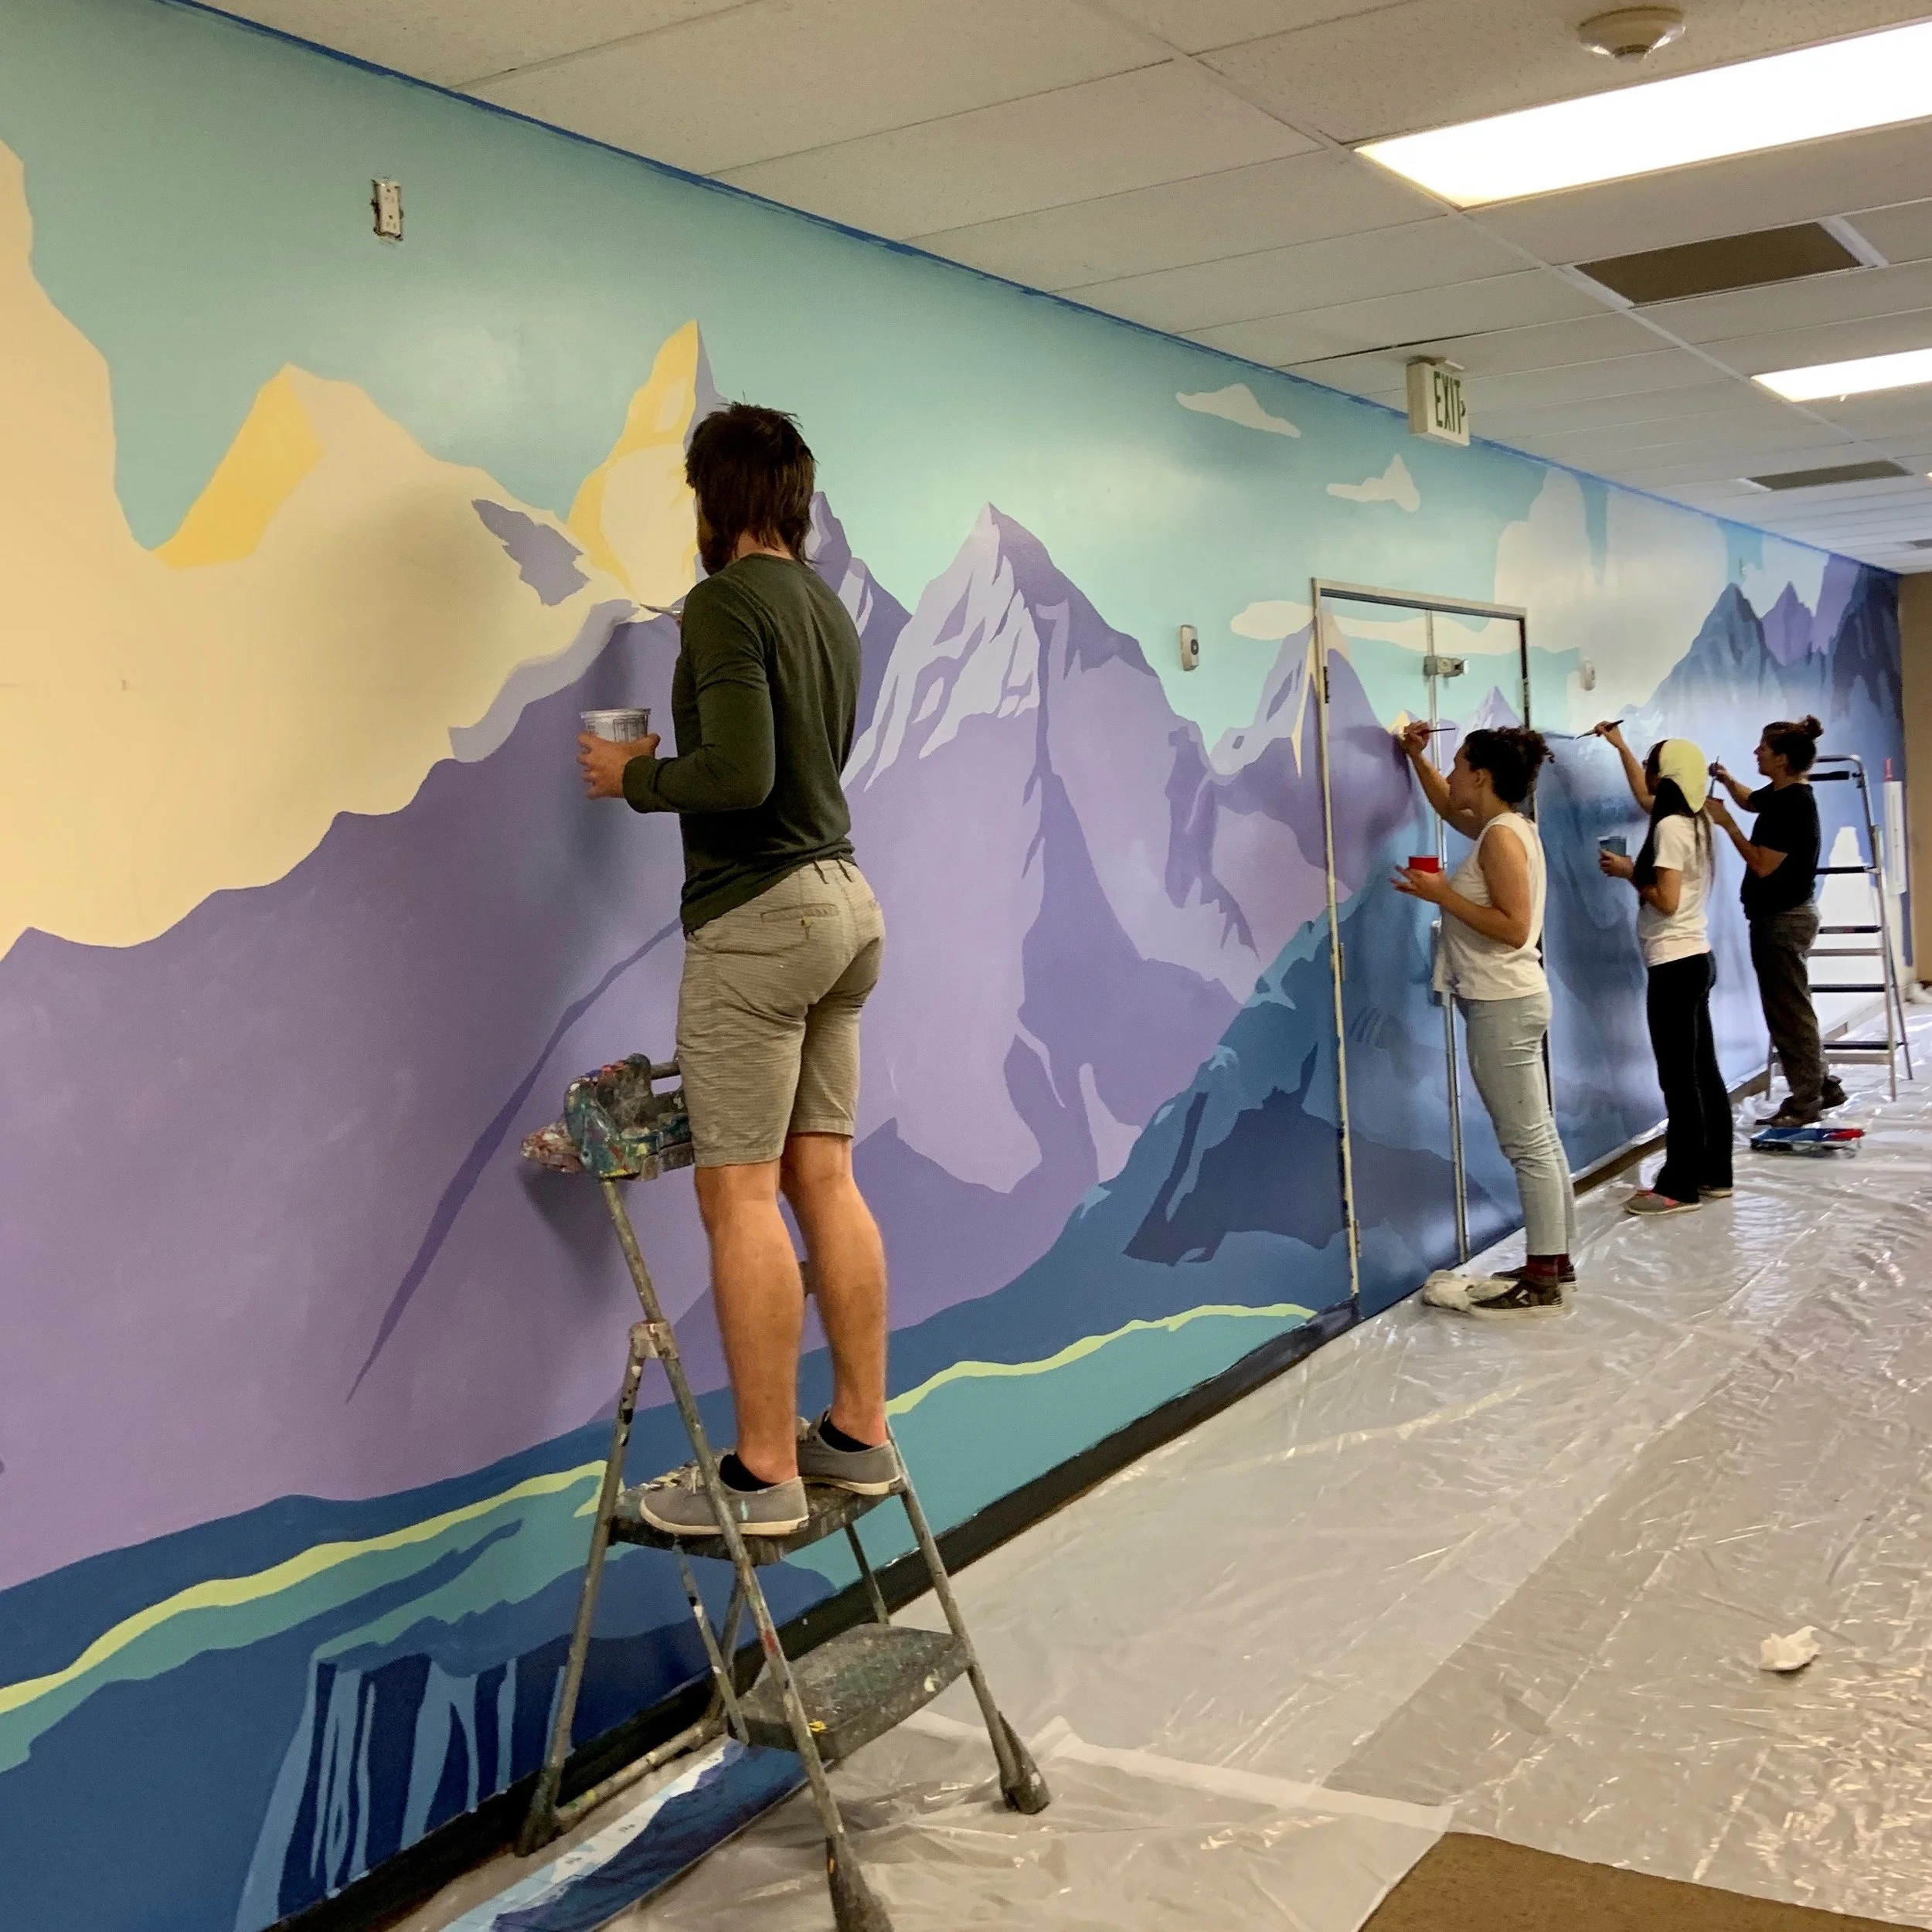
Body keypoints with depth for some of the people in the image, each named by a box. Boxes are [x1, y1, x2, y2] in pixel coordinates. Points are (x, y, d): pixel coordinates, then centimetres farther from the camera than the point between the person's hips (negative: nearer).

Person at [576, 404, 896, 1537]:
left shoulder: (726, 603, -12)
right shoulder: (830, 608, 14)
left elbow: (739, 776, -21)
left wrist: (634, 778, -5)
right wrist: (664, 762, 22)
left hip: (759, 916, -9)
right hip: (843, 900, 9)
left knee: (740, 1193, -4)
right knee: (825, 1179, 11)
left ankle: (765, 1473, 0)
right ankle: (859, 1435, 18)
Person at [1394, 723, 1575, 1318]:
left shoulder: (1501, 838, -17)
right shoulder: (1501, 826, 12)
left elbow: (1514, 929, -23)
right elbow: (1446, 806, 33)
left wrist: (1443, 895, -20)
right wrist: (1416, 756, 24)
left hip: (1503, 1005, -10)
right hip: (1507, 1002, 10)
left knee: (1528, 1145, -7)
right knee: (1539, 1140, 13)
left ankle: (1543, 1280, -3)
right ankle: (1555, 1261, 20)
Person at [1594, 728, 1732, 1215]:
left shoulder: (1670, 827, -16)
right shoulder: (1691, 819, 12)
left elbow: (1667, 901, -20)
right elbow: (1643, 796, 32)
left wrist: (1628, 872, -7)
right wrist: (1620, 747, 34)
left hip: (1676, 964, -10)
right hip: (1694, 958, 10)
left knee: (1679, 1076, -6)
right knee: (1702, 1071, 12)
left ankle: (1681, 1186, -2)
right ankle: (1714, 1175, 18)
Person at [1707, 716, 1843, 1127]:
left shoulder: (1795, 804, -20)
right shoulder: (1779, 795, 9)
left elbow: (1763, 865, -23)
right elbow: (1751, 801, 33)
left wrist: (1726, 823, -17)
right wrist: (1727, 781, 13)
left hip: (1784, 920, -10)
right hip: (1775, 917, 10)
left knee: (1790, 1011, -2)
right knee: (1788, 1009, 17)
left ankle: (1806, 1101, 6)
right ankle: (1820, 1087, 26)